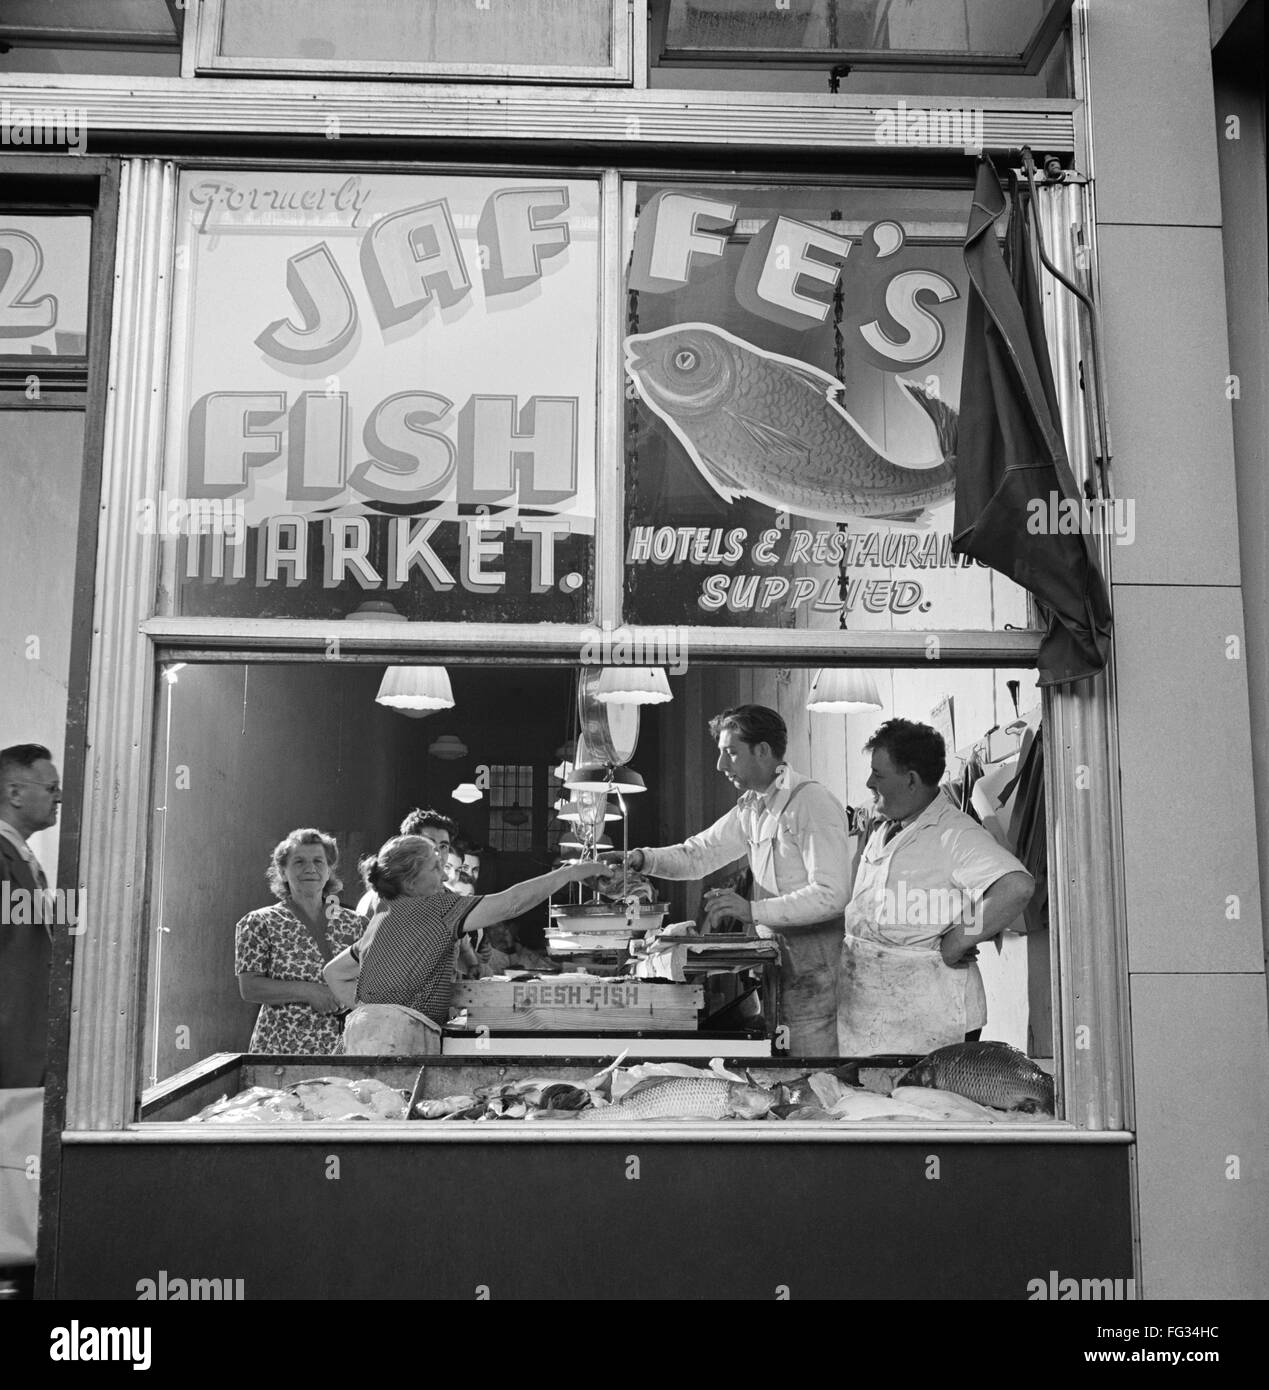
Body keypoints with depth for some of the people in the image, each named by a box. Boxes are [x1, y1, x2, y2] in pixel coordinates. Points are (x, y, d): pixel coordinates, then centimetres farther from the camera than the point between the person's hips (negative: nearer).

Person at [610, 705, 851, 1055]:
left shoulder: (813, 803, -15)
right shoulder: (750, 806, 13)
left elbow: (831, 894, -22)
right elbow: (699, 854, 14)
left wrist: (753, 910, -27)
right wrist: (641, 859, -3)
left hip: (814, 957, -8)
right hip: (775, 953, 8)